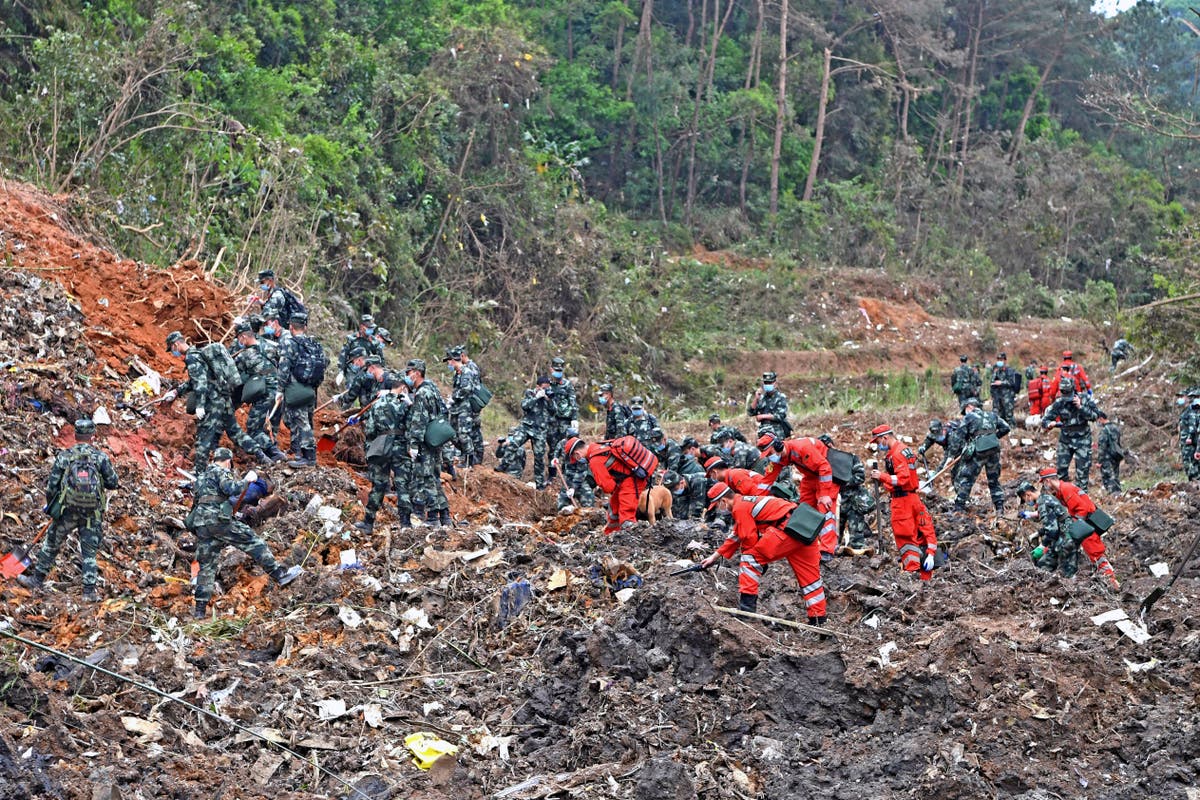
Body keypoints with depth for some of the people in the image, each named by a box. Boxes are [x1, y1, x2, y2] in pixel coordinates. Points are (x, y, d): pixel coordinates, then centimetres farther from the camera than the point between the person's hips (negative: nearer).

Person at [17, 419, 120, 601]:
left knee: (51, 544, 17)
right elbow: (113, 483, -2)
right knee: (89, 552, 7)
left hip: (67, 511, 0)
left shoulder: (64, 456, -2)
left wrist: (50, 506, 16)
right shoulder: (101, 457, -4)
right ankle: (89, 591, 4)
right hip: (92, 513, 0)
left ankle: (37, 579, 27)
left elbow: (51, 484, 0)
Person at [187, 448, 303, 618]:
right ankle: (279, 574, -11)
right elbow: (232, 489, -17)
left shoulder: (200, 477, 27)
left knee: (206, 566, 9)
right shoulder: (221, 472, 1)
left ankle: (200, 609, 5)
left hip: (200, 524, 8)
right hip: (218, 519, -8)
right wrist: (247, 480, -3)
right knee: (252, 542, -4)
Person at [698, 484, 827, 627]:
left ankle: (747, 603, -4)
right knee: (809, 573, 13)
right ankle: (818, 619, 18)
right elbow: (735, 536, 36)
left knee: (751, 558, -1)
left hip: (786, 528, -10)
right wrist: (715, 556, 40)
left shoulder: (739, 508, -3)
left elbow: (749, 539, -4)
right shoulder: (745, 501, 29)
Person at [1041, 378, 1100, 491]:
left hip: (1082, 439, -2)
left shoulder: (1084, 400, -10)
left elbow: (1095, 415, -19)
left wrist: (1080, 407, -29)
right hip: (1065, 439, 2)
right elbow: (1045, 420, -8)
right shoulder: (1058, 404, -8)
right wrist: (1050, 424, -32)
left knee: (1082, 469, -4)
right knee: (1061, 467, 2)